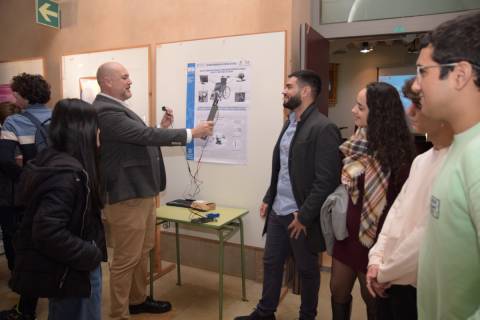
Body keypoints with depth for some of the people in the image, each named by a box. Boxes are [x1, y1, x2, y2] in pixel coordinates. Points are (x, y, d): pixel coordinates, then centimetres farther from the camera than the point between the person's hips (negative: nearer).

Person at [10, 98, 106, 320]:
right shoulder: (66, 173, -28)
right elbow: (48, 232, -33)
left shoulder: (54, 159, 3)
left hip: (65, 268, 9)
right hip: (69, 273, -9)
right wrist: (91, 255, -22)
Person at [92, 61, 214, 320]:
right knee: (126, 258, 3)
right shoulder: (106, 111, -20)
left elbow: (140, 139, 17)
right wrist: (192, 133, -20)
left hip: (141, 191, 11)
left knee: (143, 251, 21)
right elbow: (146, 135, -25)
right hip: (126, 196, -11)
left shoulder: (117, 107, 14)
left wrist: (161, 127, 3)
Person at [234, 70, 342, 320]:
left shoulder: (323, 128, -17)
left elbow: (326, 180, -20)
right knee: (271, 263, 19)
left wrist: (304, 216, -17)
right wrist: (269, 198, 13)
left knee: (307, 270, 14)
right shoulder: (289, 123, 9)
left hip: (300, 216, -7)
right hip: (278, 212, 8)